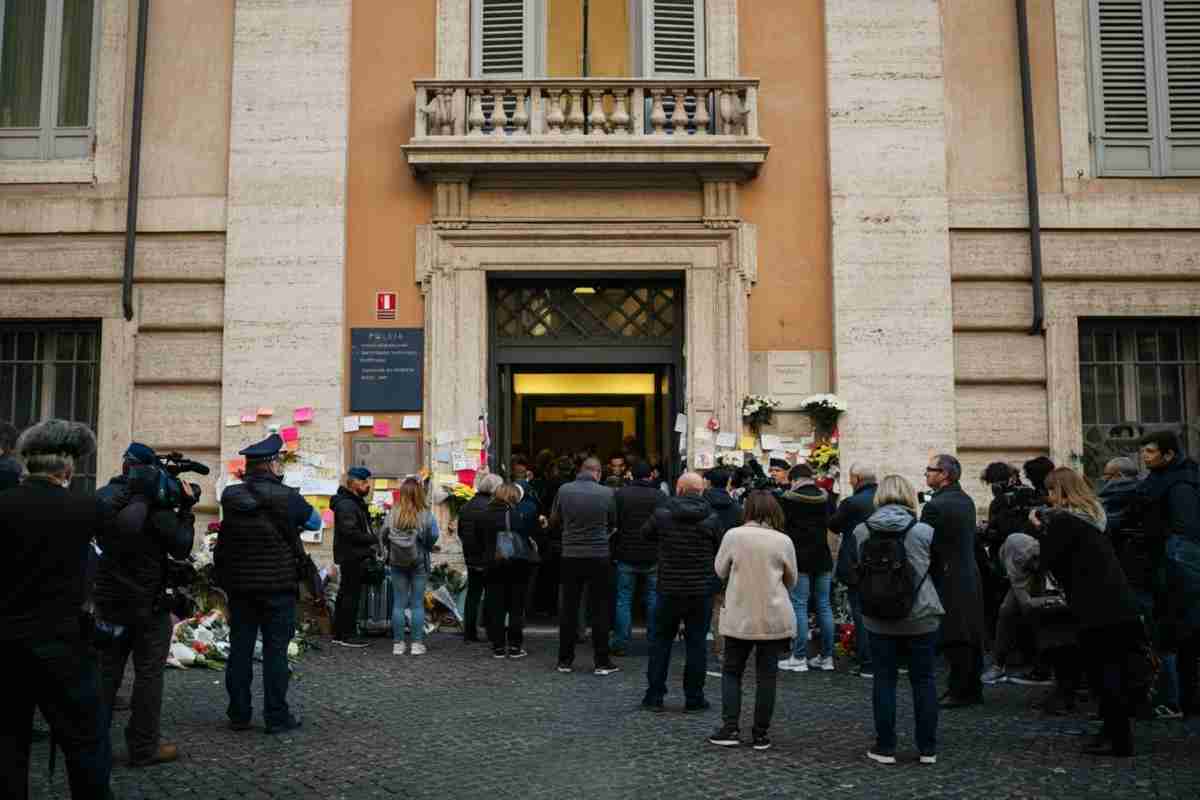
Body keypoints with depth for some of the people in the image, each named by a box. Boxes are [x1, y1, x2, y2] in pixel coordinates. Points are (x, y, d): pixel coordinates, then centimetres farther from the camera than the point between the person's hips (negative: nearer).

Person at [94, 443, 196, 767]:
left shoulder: (103, 499, -1)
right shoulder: (156, 506, -18)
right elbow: (182, 548, -9)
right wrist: (186, 507, -2)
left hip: (109, 600, 6)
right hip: (148, 604, -6)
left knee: (106, 671, 15)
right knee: (148, 675, 2)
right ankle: (143, 748, 7)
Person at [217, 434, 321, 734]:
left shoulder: (230, 496, -1)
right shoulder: (285, 497, -14)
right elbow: (315, 521, 2)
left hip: (239, 585, 4)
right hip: (277, 586, -4)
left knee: (240, 649, 10)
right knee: (275, 650, 2)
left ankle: (238, 714, 17)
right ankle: (276, 716, 6)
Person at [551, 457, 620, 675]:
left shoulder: (564, 490, -6)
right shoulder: (607, 493, -9)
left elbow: (554, 521, 7)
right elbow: (613, 524, 5)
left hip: (570, 556, 2)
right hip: (599, 557, -2)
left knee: (568, 609, 10)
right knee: (599, 610, 6)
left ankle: (565, 660, 16)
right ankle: (602, 662, 9)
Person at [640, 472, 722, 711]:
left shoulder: (662, 514, -9)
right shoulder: (711, 518, -6)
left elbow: (645, 533, 9)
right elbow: (720, 550, 3)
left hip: (669, 588, 0)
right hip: (700, 591, 0)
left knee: (661, 641, 11)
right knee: (696, 643, 8)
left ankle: (654, 696, 14)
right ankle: (694, 698, 12)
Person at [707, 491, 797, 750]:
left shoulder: (733, 535, -9)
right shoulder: (783, 541, -6)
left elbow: (720, 570, 4)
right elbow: (791, 580, 6)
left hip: (739, 617, 0)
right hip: (774, 618, 1)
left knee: (731, 671, 13)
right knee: (767, 675, 9)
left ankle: (730, 729, 7)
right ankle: (760, 734, 13)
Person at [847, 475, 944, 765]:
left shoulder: (861, 532, -6)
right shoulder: (925, 532, -10)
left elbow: (853, 571, 6)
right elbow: (938, 569, 5)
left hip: (879, 620, 1)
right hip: (921, 618, 0)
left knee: (884, 681, 9)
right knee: (924, 681, 10)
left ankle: (885, 748, 13)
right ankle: (927, 749, 17)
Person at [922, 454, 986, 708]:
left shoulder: (935, 506, -18)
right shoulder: (966, 500, 10)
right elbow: (969, 539, 14)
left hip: (949, 580, -9)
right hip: (970, 575, 9)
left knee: (955, 641, -2)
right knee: (971, 637, 14)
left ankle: (958, 692, 3)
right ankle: (973, 689, 22)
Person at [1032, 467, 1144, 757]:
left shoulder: (1062, 520, -12)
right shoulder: (1091, 516, 16)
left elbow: (1049, 561, -8)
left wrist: (1042, 529, 4)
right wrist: (1046, 527, 12)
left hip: (1097, 609, -9)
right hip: (1120, 604, 9)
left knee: (1102, 673, -2)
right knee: (1117, 671, 13)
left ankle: (1118, 740, 2)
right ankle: (1117, 733, 21)